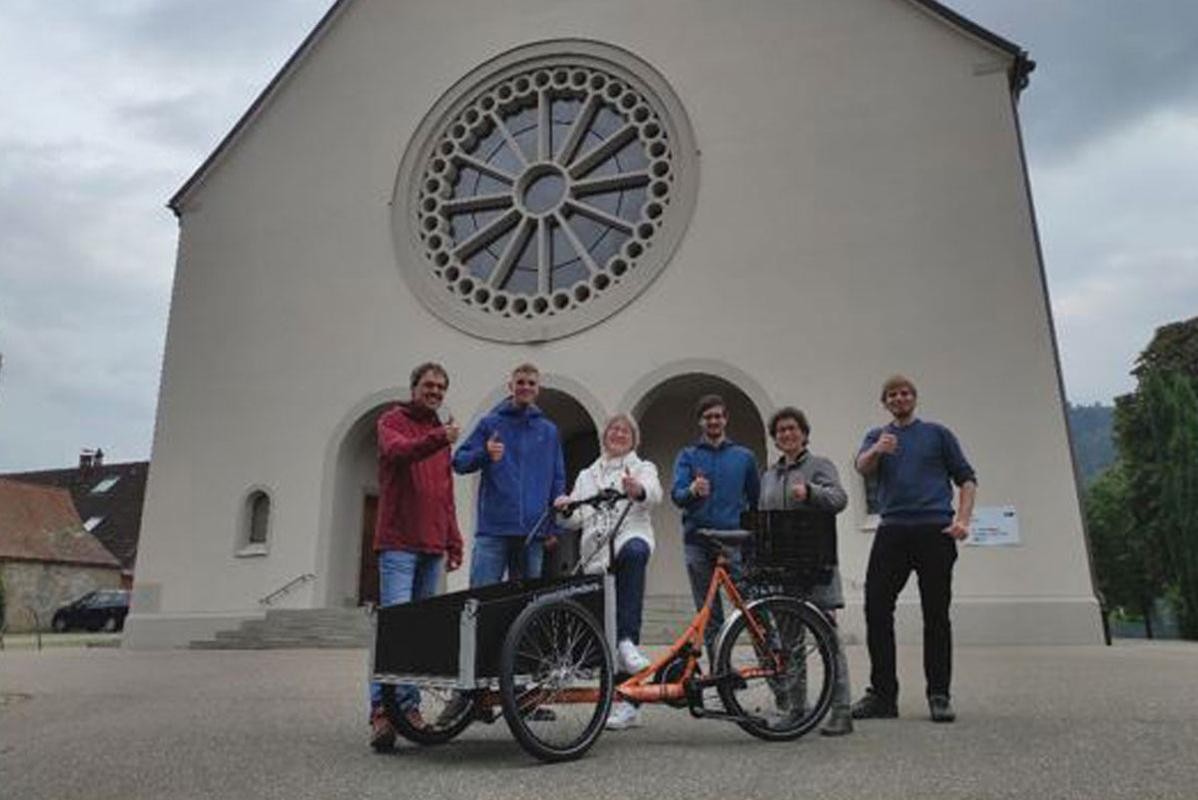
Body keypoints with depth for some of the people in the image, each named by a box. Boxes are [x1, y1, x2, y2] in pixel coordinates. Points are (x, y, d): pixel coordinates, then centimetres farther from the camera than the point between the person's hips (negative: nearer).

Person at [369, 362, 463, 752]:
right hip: (398, 542, -6)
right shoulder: (393, 421, 3)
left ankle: (410, 707, 13)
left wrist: (454, 542, 17)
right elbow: (397, 450, -22)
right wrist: (438, 439, -39)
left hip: (432, 546, 7)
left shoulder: (439, 432, 23)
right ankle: (381, 711, -12)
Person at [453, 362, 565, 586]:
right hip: (493, 528, -2)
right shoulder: (490, 423, 6)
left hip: (533, 532, 3)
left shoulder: (549, 431, 14)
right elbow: (459, 462, 1)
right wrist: (484, 454, -19)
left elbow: (558, 479, 15)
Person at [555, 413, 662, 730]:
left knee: (634, 551, -41)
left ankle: (628, 641, -41)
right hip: (596, 555, 4)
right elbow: (577, 519, 19)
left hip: (631, 535, -4)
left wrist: (638, 490, -32)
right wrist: (566, 509, -5)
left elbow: (654, 493, -8)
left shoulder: (642, 467, 15)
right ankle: (624, 703, 14)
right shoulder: (587, 475, 26)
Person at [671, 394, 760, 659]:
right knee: (709, 614, 5)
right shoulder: (688, 456, 10)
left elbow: (756, 500, 16)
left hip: (734, 540, 0)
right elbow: (676, 495, -4)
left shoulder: (744, 456, 12)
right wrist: (692, 491, -26)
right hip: (698, 541, 1)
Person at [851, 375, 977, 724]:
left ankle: (939, 695, 9)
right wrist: (877, 450, -26)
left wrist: (962, 519, -5)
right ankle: (882, 693, 4)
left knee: (936, 614, 0)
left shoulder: (937, 433, 13)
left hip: (935, 529, -1)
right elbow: (862, 466, -4)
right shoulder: (877, 436, 17)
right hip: (892, 530, 2)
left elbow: (966, 478, 10)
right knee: (876, 608, -4)